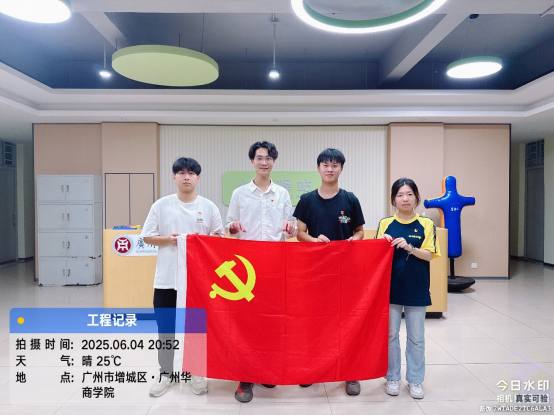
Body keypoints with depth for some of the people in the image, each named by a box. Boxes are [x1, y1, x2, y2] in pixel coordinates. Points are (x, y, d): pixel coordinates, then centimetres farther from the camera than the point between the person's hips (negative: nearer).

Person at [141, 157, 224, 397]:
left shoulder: (209, 207, 1)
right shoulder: (161, 205, 1)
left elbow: (219, 238, 5)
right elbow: (147, 237, 3)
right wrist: (168, 239, -14)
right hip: (166, 278, 1)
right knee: (165, 328, 11)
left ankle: (197, 373, 27)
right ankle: (166, 374, 28)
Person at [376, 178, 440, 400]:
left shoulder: (426, 224, -1)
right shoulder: (385, 223, 1)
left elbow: (429, 255, -7)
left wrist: (409, 247, -23)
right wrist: (382, 242, -20)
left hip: (417, 288, 0)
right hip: (391, 287, 1)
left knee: (416, 337, 10)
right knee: (390, 334, 9)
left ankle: (415, 379, 26)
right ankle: (392, 377, 25)